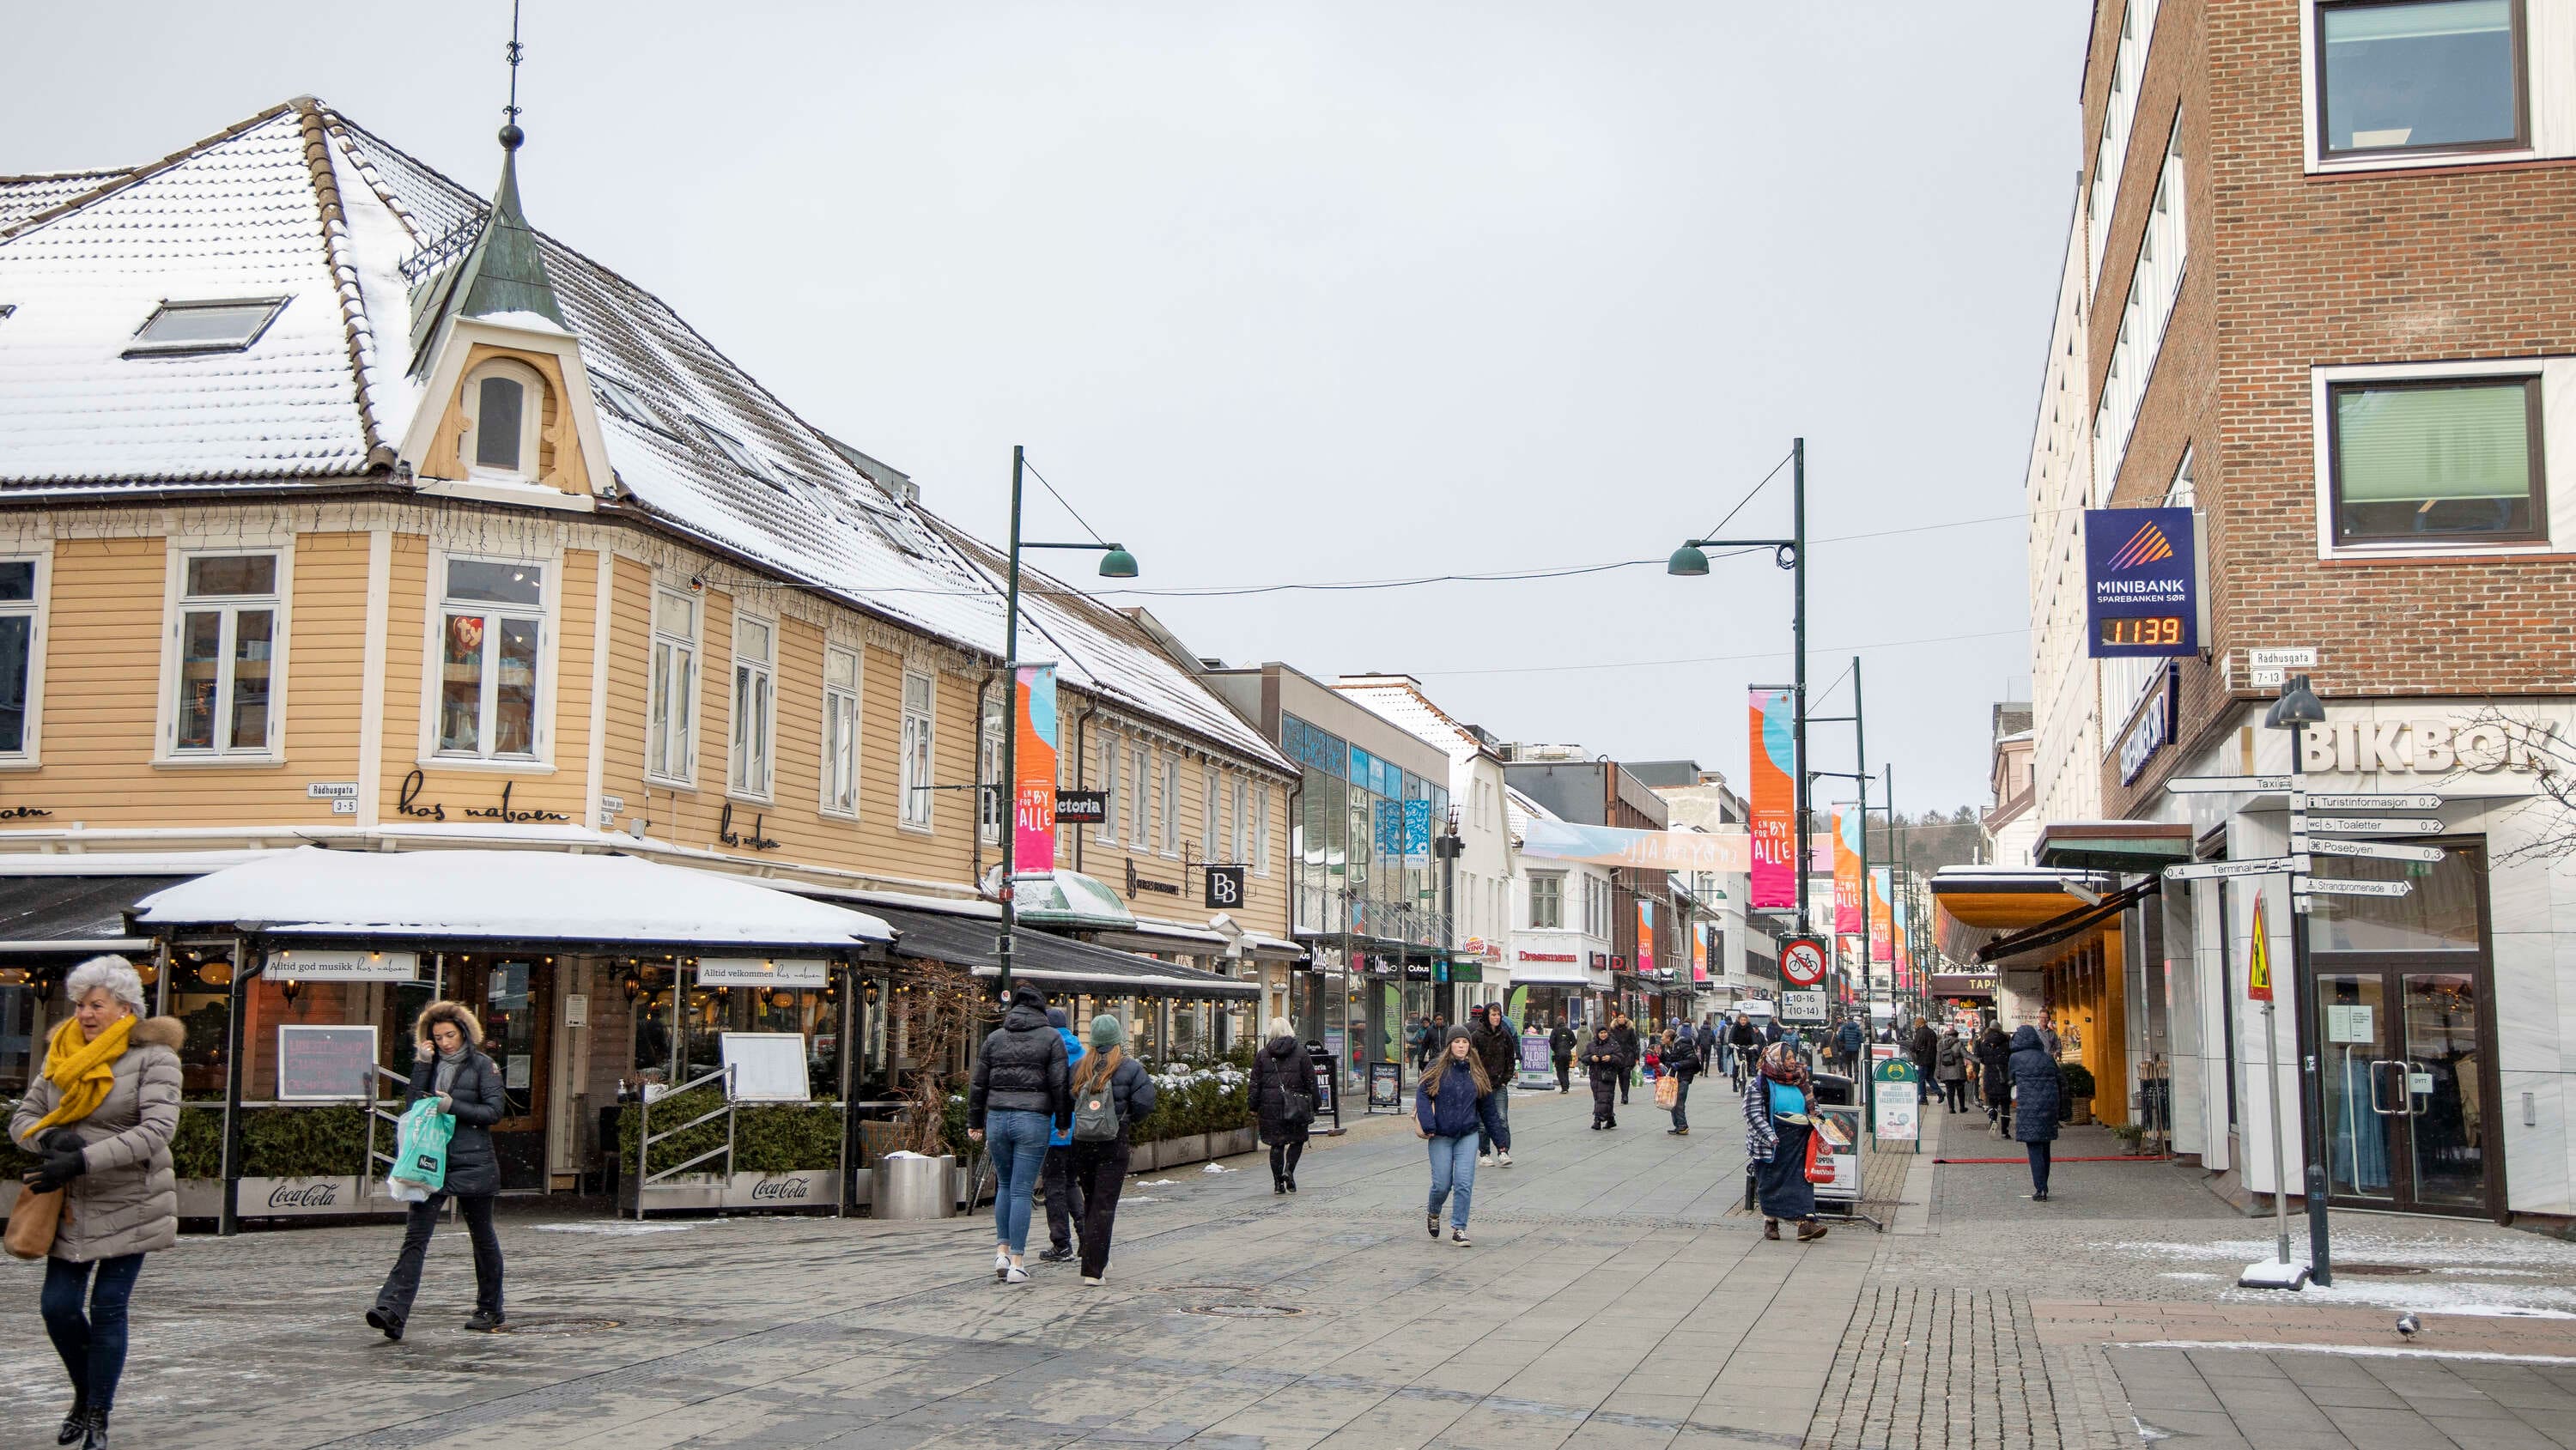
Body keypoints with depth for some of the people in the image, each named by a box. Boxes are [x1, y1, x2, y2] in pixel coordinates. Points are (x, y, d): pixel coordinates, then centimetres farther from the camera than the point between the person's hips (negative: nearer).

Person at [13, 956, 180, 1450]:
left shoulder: (152, 1055, -10)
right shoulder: (62, 1055, 7)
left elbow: (158, 1128, -20)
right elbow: (22, 1118, 8)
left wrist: (83, 1160, -27)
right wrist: (52, 1138, -16)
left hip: (128, 1202, -5)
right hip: (72, 1207, 5)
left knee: (108, 1309, -2)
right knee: (57, 1305, 2)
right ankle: (85, 1395, 28)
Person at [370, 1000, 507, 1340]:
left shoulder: (482, 1065, -1)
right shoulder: (429, 1065, 11)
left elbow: (494, 1110, -8)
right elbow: (411, 1105, 2)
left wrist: (453, 1106, -16)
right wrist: (421, 1066, -4)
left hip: (473, 1162, -3)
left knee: (482, 1237, 11)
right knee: (415, 1236, -10)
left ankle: (489, 1310, 24)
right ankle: (392, 1311, -19)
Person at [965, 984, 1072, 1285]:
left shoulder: (995, 1038, 11)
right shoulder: (1051, 1038, 2)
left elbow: (978, 1085, 11)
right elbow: (1061, 1085, -3)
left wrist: (974, 1123, 17)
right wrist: (1064, 1122, 6)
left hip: (997, 1118, 3)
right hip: (1034, 1119, -3)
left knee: (1005, 1186, 19)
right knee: (1021, 1190, -1)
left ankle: (1002, 1251, 12)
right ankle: (1017, 1263, 0)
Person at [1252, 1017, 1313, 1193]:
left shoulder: (1262, 1055, 4)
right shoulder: (1300, 1053, 0)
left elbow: (1255, 1083, 5)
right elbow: (1310, 1081, 1)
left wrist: (1254, 1107, 11)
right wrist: (1313, 1106, 8)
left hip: (1270, 1106, 2)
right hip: (1295, 1105, -2)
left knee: (1276, 1143, 7)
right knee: (1298, 1139, 13)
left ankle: (1278, 1183, 6)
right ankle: (1289, 1169, -8)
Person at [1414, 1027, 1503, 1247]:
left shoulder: (1476, 1073, 8)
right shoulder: (1436, 1070, -2)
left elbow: (1487, 1108, 14)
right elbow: (1422, 1097, -7)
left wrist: (1499, 1137, 15)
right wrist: (1428, 1126, -19)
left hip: (1468, 1136, 2)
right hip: (1441, 1136, -2)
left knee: (1464, 1183, -7)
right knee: (1442, 1184, 2)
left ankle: (1458, 1229, 2)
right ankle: (1433, 1215, 32)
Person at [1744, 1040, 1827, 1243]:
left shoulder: (1800, 1083, 12)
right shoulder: (1761, 1085, -4)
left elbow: (1811, 1109, 25)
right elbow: (1753, 1114, -9)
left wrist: (1815, 1126, 9)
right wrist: (1770, 1137, -18)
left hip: (1798, 1142, 4)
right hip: (1773, 1143, -4)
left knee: (1801, 1180, -8)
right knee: (1771, 1181, 4)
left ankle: (1805, 1222, -16)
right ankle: (1770, 1221, 18)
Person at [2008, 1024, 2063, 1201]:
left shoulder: (2016, 1058, -4)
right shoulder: (2048, 1058, 7)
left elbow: (2011, 1080, 9)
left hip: (2028, 1107, -4)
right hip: (2049, 1106, 5)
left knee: (2034, 1148, -3)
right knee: (2045, 1148, 15)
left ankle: (2040, 1190, -10)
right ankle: (2044, 1188, 23)